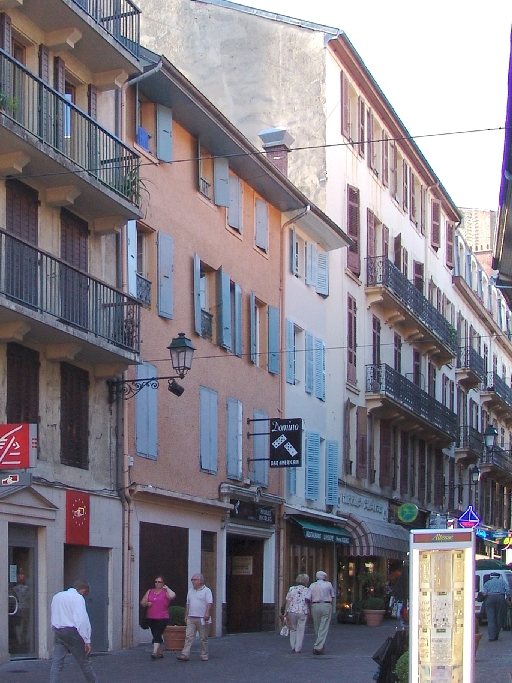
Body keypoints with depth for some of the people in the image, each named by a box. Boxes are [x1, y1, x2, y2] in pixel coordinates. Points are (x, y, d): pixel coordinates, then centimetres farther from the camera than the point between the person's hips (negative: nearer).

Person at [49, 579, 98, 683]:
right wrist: (87, 640, -15)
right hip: (72, 632, -5)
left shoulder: (56, 596, 17)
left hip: (58, 631, 5)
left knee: (56, 662, 0)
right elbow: (82, 620, -14)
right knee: (84, 661, 7)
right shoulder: (78, 598, -6)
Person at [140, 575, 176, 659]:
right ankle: (160, 652, 22)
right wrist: (147, 603, -5)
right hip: (151, 618, 5)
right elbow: (142, 602, 16)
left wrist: (167, 588, -9)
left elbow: (172, 596, -23)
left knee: (157, 635, -16)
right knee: (156, 636, 12)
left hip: (162, 618, -5)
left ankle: (155, 652, -24)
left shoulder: (166, 592, -1)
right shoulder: (150, 592, 13)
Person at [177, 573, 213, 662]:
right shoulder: (190, 591, 16)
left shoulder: (206, 591, -2)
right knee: (188, 636, -5)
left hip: (202, 619, -5)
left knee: (204, 638, 3)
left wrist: (207, 613, -26)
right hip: (191, 618, 5)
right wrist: (186, 616, 15)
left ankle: (204, 656, 11)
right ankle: (185, 655, -10)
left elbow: (210, 603, -12)